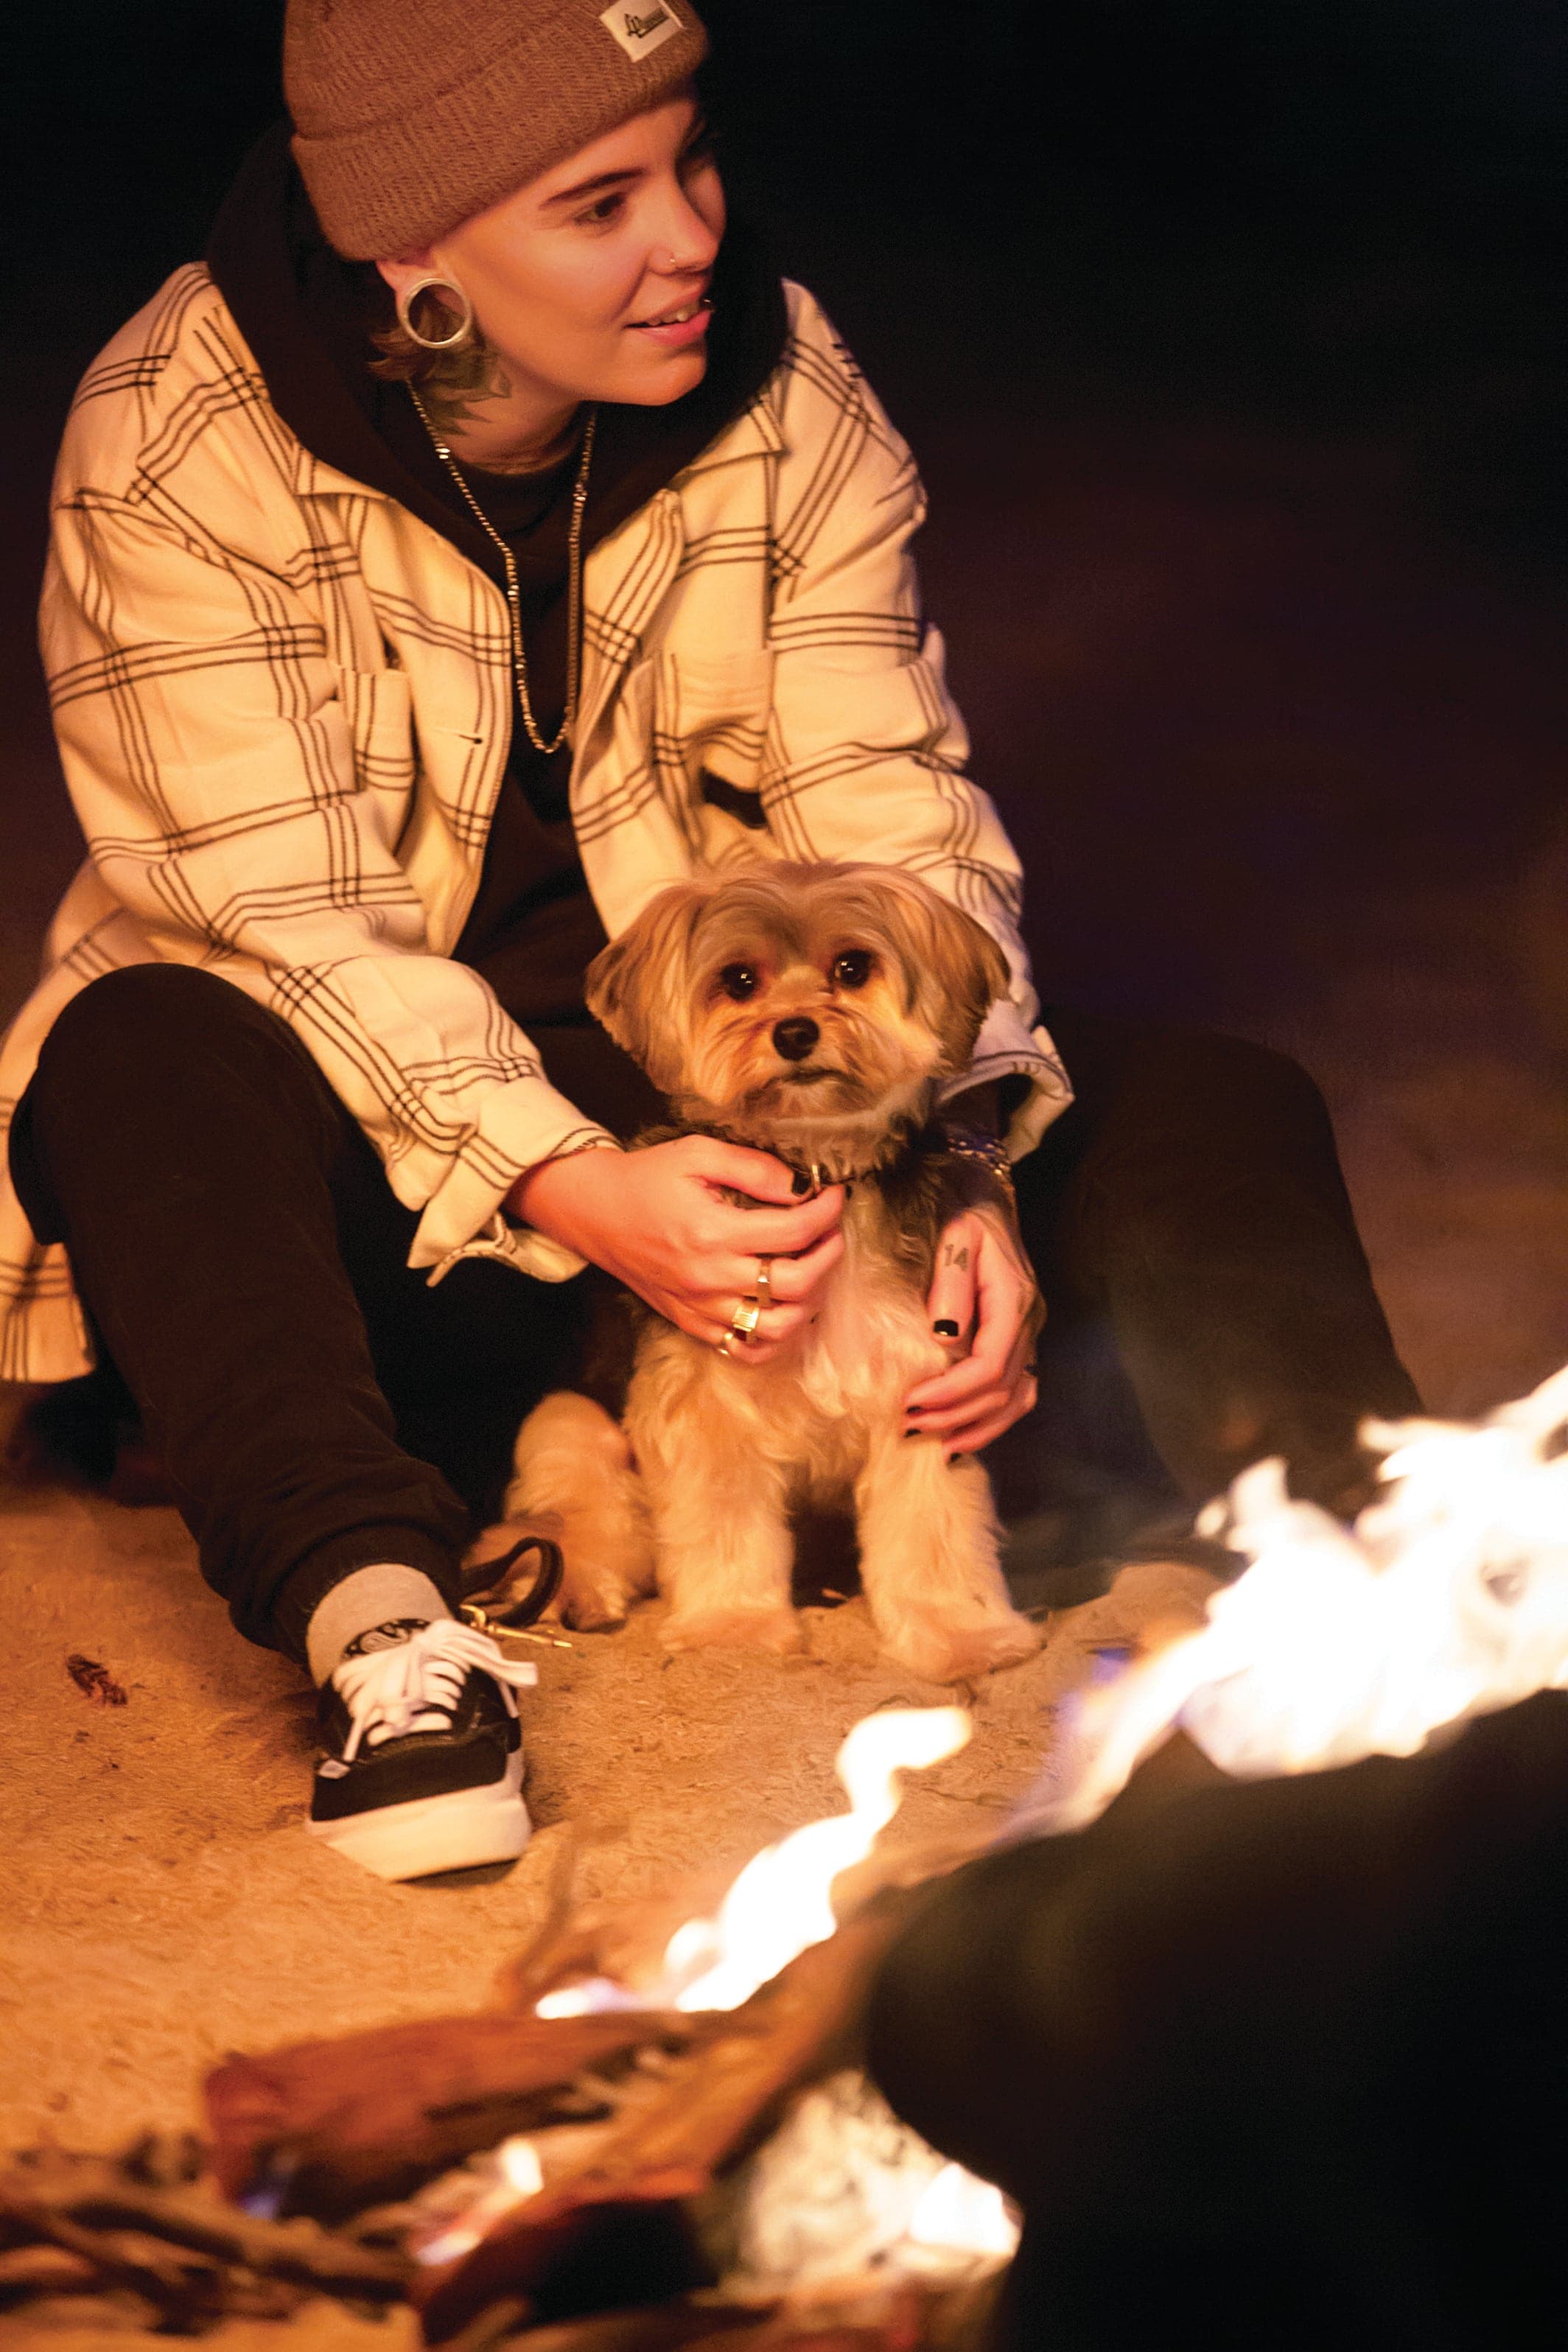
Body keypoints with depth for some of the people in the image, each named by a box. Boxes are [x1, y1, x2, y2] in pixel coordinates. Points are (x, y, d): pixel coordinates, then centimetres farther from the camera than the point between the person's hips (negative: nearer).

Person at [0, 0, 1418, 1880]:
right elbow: (288, 926, -22)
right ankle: (384, 1625, -50)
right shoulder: (179, 442, -16)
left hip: (735, 1117, 4)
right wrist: (565, 1186, -39)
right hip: (372, 1160, -4)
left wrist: (965, 1159, -26)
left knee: (1222, 1120, -15)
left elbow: (892, 813, -7)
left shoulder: (782, 386, -5)